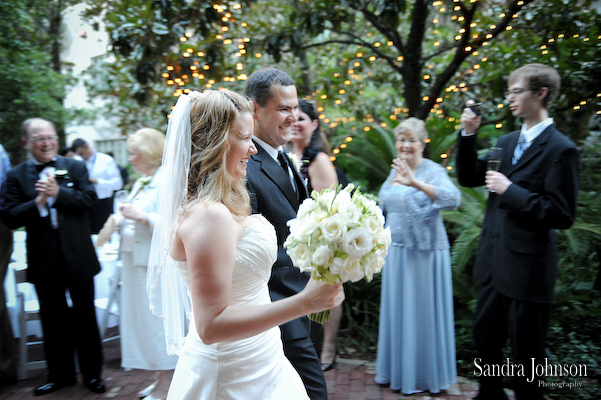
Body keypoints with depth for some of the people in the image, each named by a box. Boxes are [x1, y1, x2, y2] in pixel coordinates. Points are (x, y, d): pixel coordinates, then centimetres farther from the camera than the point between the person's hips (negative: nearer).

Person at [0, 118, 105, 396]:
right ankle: (60, 375, 34)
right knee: (53, 320, 15)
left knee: (85, 318, 11)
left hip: (78, 257, -1)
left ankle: (92, 373, 27)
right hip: (44, 261, 1)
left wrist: (58, 192, -20)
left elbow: (90, 200, -10)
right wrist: (38, 202, -20)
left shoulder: (76, 167, 1)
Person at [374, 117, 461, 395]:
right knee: (397, 309, 16)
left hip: (425, 252, -7)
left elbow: (453, 199, -33)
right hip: (396, 252, 7)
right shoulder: (395, 172, 9)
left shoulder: (433, 171, -13)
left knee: (422, 310, 4)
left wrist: (416, 183, -43)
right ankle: (398, 370, 33)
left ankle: (424, 375, 23)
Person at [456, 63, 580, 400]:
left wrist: (510, 190, -20)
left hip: (527, 269, -7)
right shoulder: (507, 142, 7)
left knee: (526, 352, 11)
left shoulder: (561, 149, -15)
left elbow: (562, 215, -18)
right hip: (495, 262, 8)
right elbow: (469, 178, 8)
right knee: (485, 336, 23)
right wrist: (469, 135, -3)